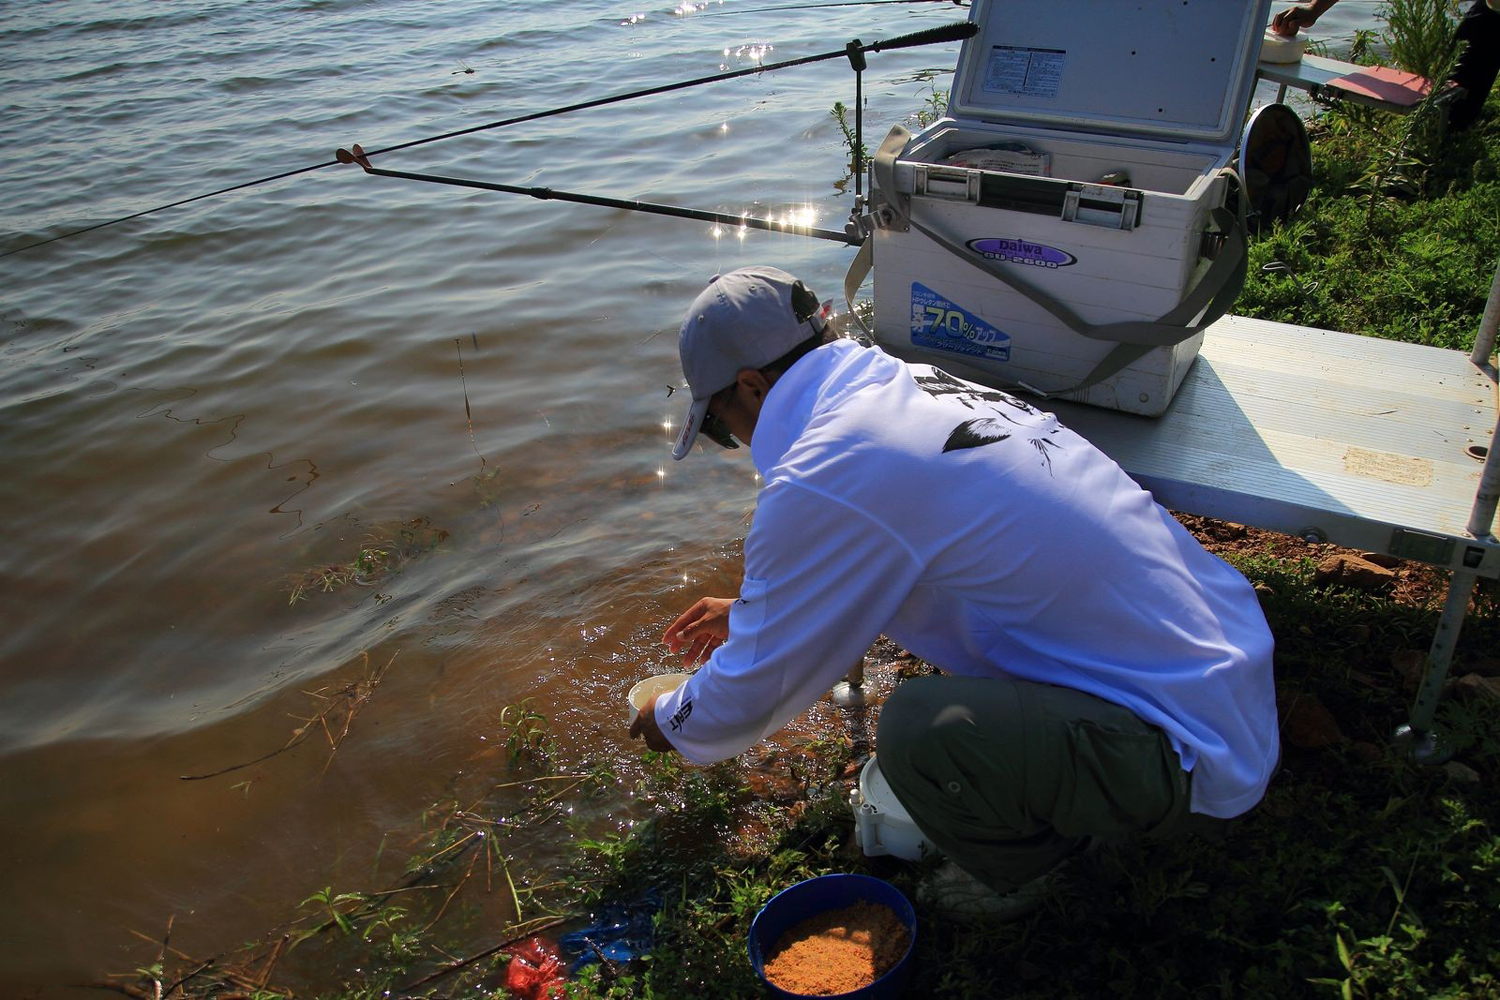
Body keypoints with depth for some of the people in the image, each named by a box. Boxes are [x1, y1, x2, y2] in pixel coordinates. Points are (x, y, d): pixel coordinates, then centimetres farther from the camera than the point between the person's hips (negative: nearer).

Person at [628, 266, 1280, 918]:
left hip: (1192, 756, -9)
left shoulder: (818, 481, -21)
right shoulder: (922, 383, 6)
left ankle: (1020, 876, 7)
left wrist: (673, 724, 14)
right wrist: (749, 611, 34)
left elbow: (756, 687, -7)